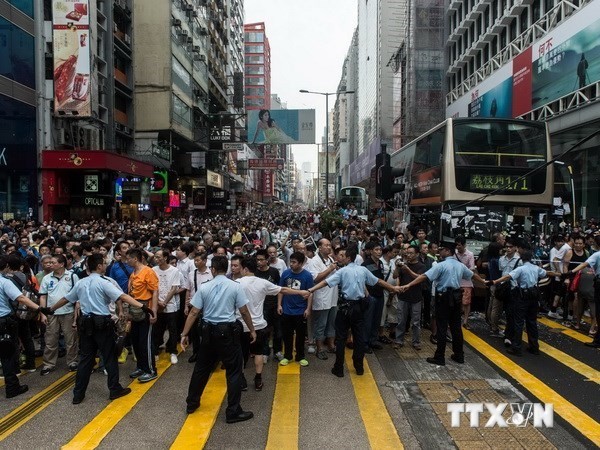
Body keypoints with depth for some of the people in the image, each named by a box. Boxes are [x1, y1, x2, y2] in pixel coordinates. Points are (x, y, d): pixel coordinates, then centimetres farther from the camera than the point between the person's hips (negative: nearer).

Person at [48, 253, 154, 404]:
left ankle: (78, 394, 17)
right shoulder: (104, 283, -12)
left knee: (85, 358, 13)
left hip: (86, 324, 6)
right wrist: (142, 306, -30)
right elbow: (123, 297, -24)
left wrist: (51, 309, 38)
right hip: (102, 324, -6)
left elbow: (65, 299, 20)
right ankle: (115, 389, 13)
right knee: (109, 357, 6)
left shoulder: (80, 283, 8)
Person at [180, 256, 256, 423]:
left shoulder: (204, 287, -1)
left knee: (201, 368, 18)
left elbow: (193, 313, -2)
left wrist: (184, 334, 4)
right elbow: (244, 311, -5)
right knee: (233, 371, 5)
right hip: (228, 332, -3)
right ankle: (233, 411, 9)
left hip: (209, 332, 3)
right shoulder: (235, 286, -7)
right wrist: (252, 330, 7)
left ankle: (192, 403, 33)